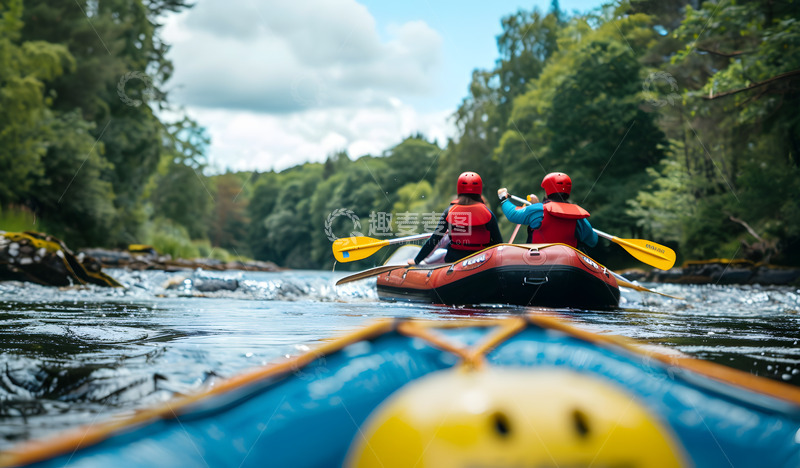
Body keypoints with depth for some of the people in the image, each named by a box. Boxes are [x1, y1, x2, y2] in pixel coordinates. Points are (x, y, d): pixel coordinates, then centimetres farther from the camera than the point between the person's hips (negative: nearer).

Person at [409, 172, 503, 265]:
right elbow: (498, 242, -2)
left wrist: (416, 260, 7)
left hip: (453, 260, 1)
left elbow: (435, 239, -2)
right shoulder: (487, 213, -5)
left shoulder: (450, 211, -3)